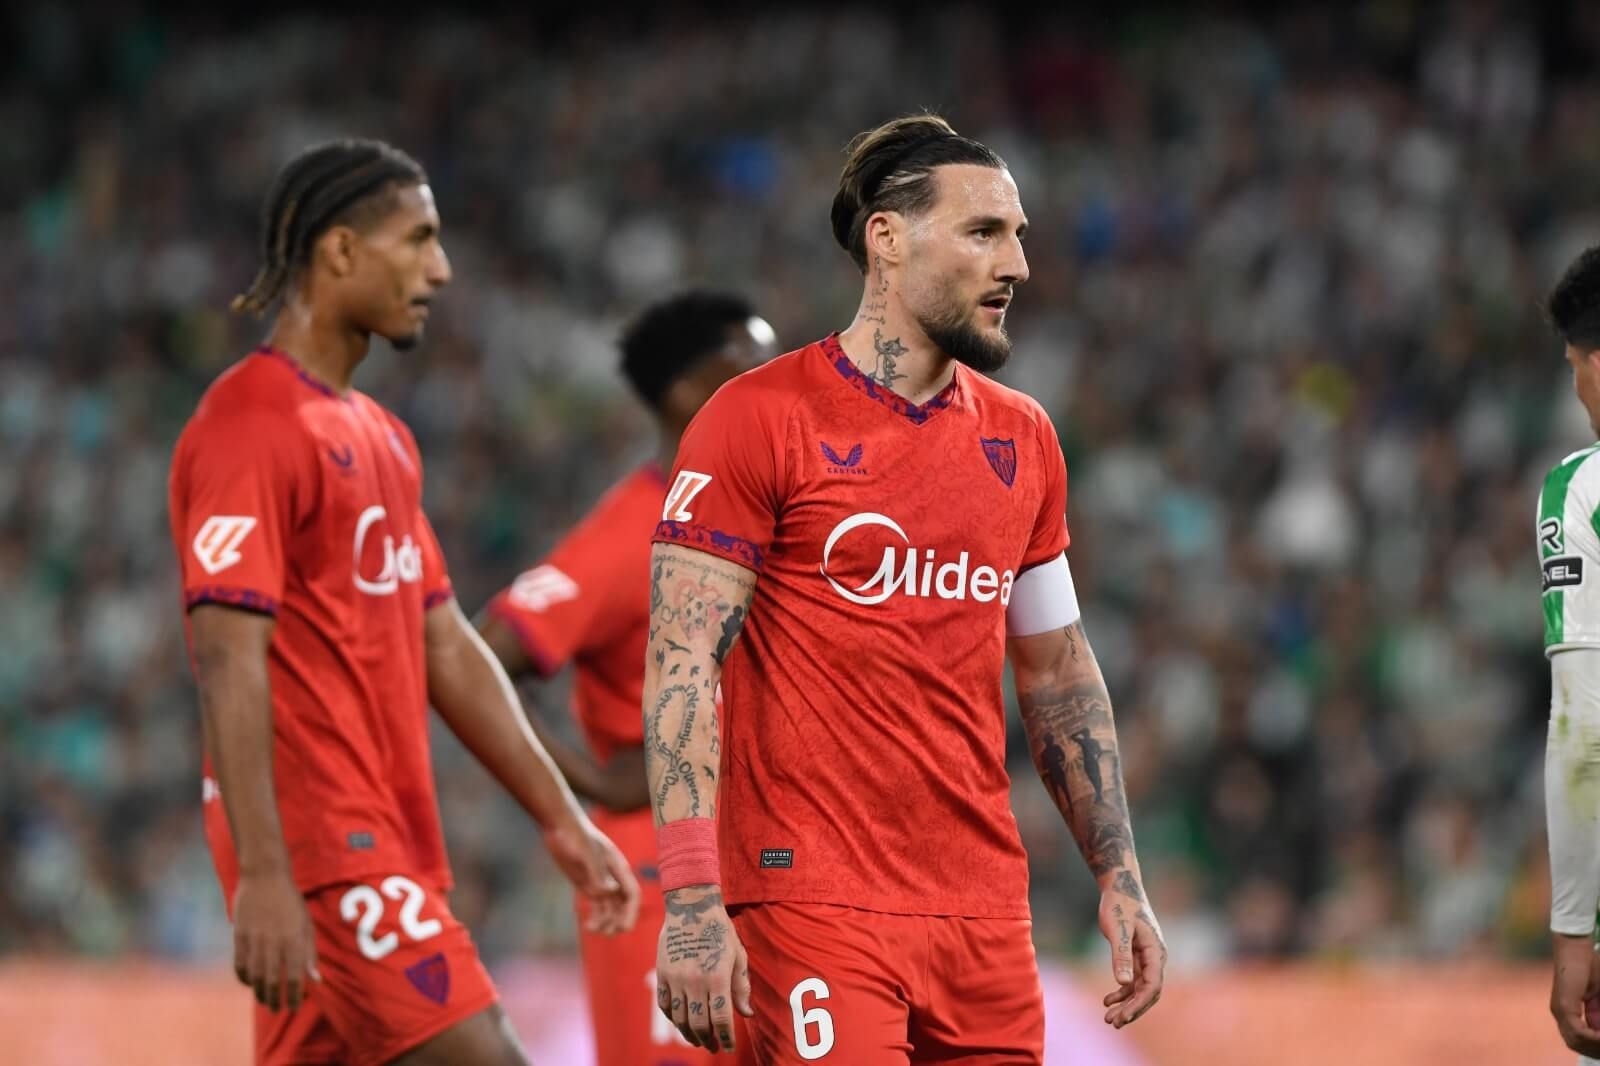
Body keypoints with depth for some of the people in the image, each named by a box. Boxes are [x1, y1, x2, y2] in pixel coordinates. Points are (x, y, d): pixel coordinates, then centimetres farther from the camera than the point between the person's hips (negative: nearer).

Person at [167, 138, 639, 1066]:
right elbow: (229, 660, -18)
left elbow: (448, 648, 22)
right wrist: (263, 875, -25)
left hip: (387, 841, 9)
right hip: (317, 843, -9)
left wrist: (562, 817, 18)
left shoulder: (382, 439, 19)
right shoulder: (254, 427, -11)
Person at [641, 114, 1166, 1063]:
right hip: (815, 913, -6)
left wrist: (1120, 877, 15)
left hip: (986, 913, 6)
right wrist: (693, 903, -18)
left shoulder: (1023, 440, 13)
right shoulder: (762, 418, -6)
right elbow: (683, 664, -10)